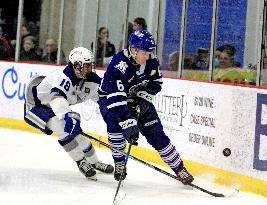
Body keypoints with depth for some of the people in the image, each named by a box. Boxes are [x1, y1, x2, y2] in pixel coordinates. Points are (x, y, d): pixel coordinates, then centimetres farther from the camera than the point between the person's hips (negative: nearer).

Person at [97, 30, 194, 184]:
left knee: (156, 133, -2)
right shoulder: (118, 66, -36)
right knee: (115, 123, -31)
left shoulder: (151, 61, -17)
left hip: (139, 100, 4)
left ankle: (179, 168, 9)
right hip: (109, 99, -4)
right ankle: (119, 163, -11)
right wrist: (129, 124, -47)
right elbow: (116, 100, -42)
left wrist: (144, 97, -16)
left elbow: (156, 82, 2)